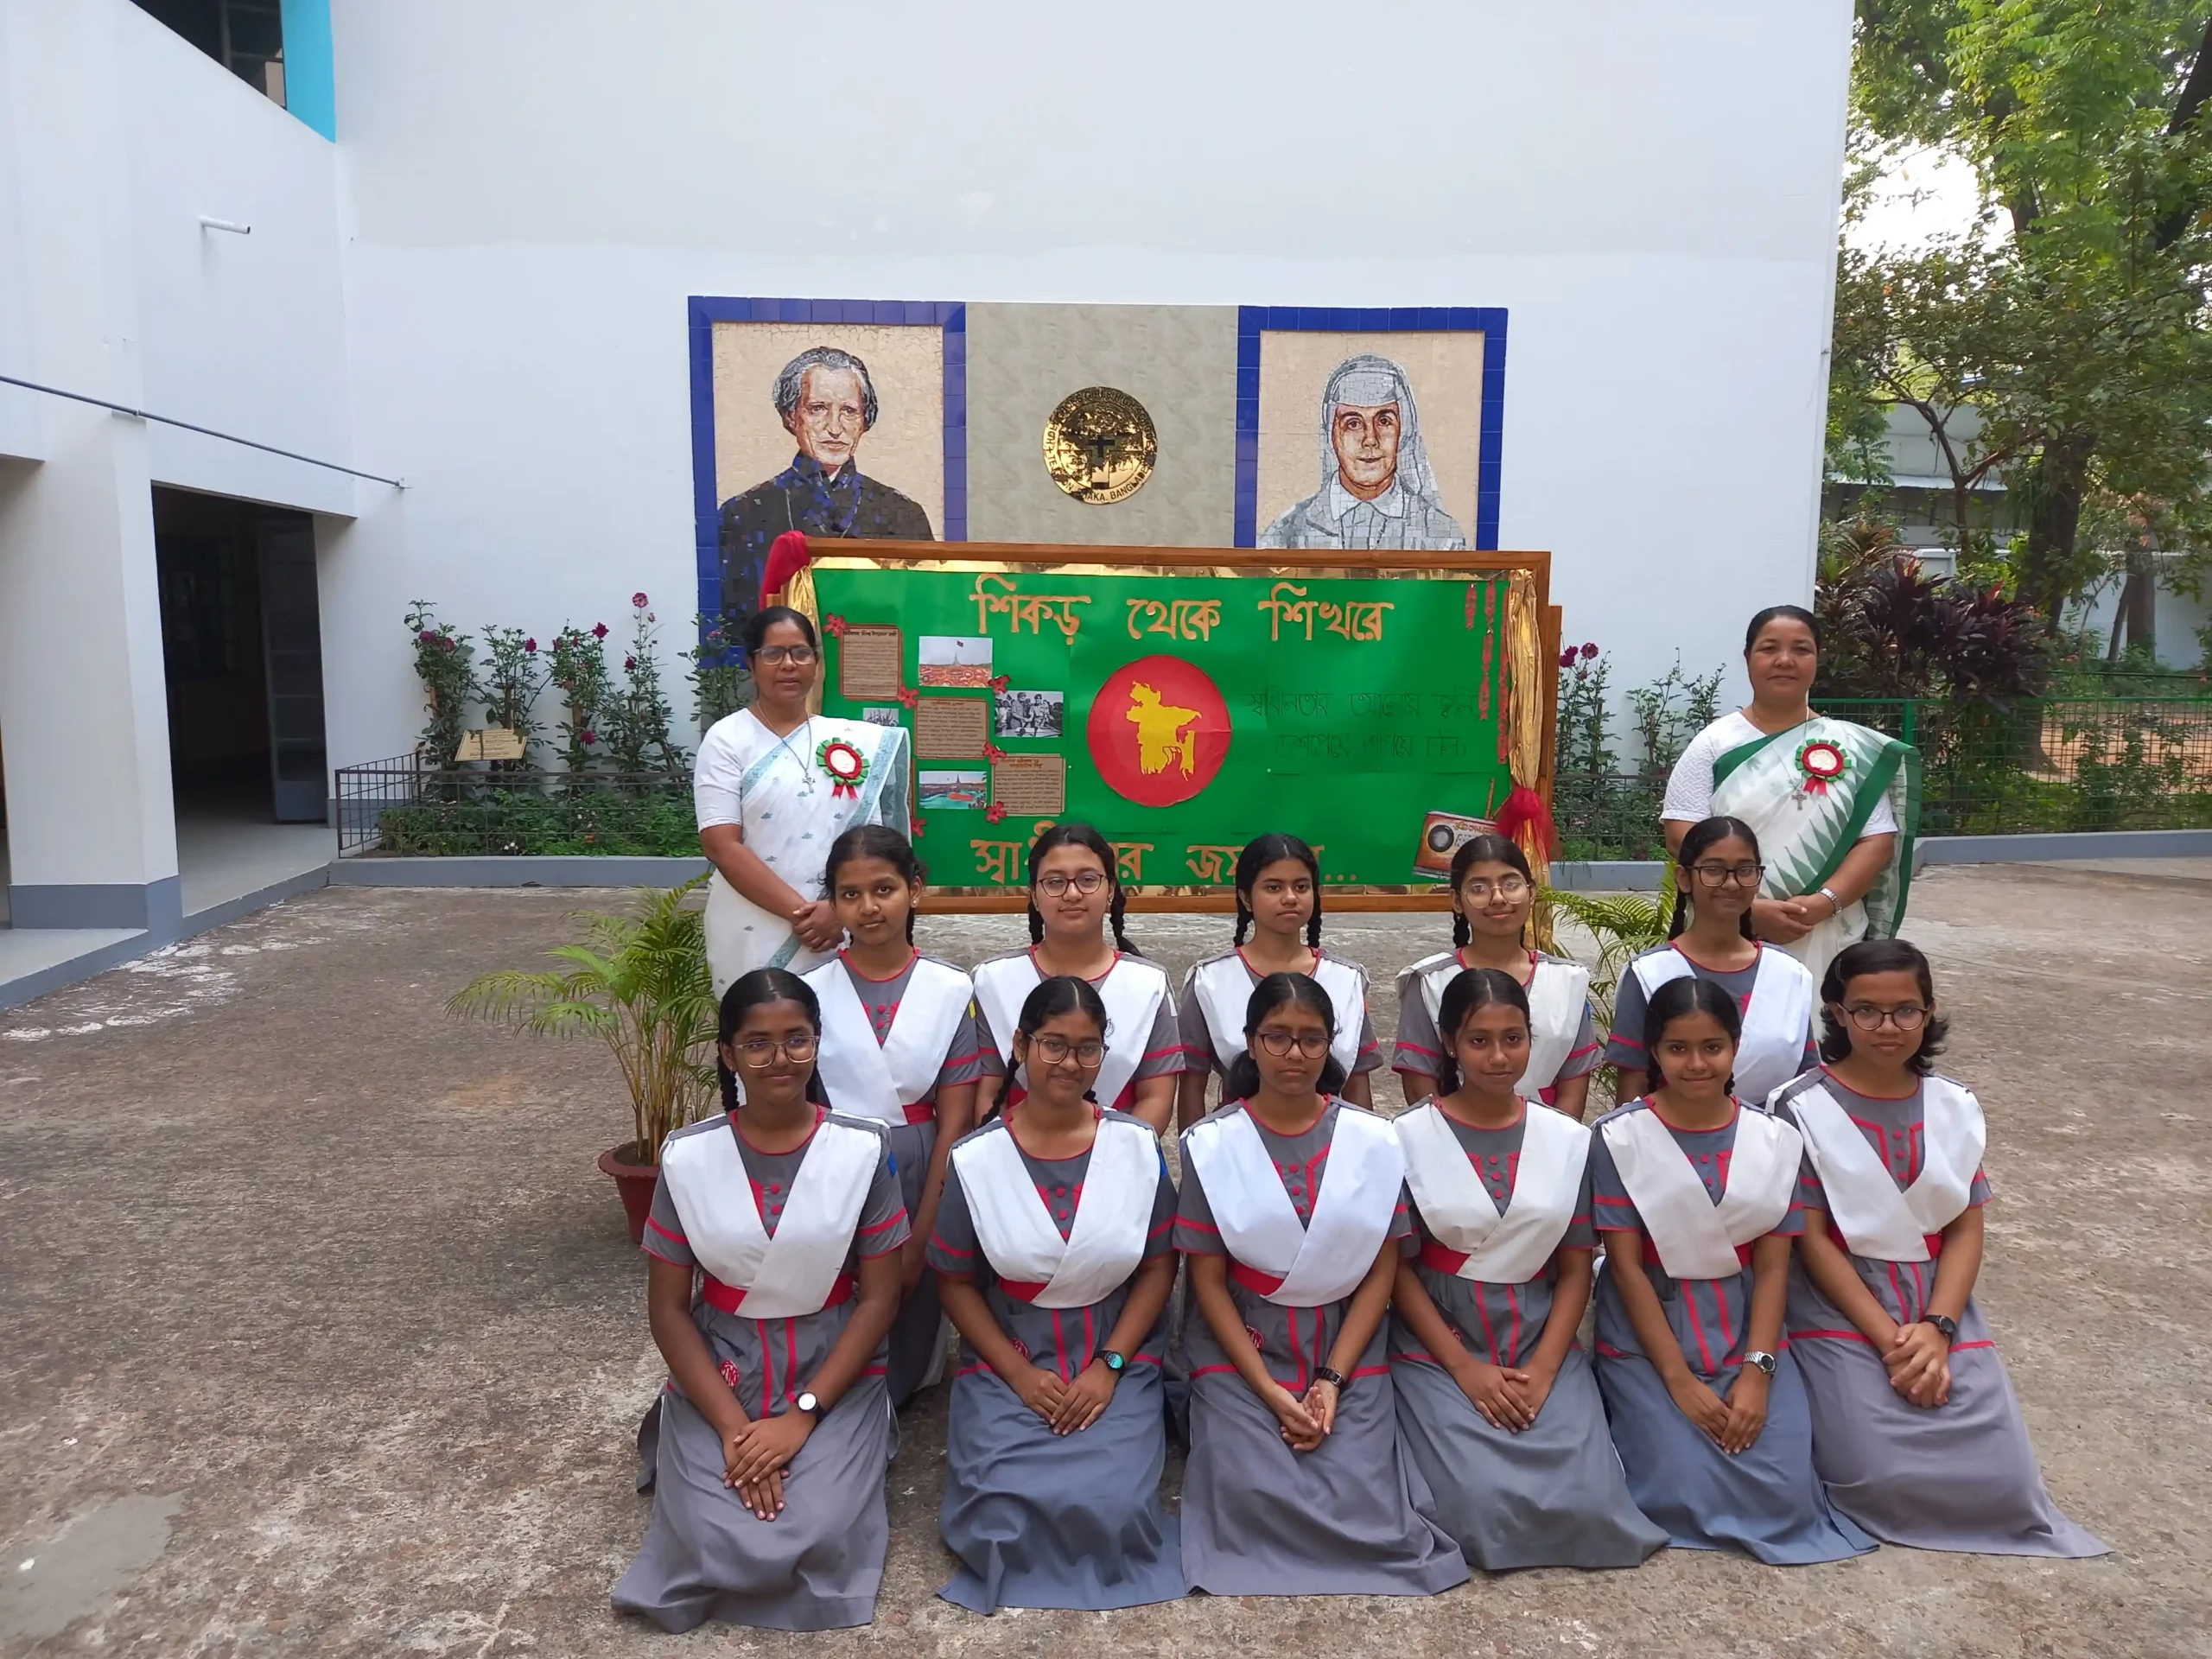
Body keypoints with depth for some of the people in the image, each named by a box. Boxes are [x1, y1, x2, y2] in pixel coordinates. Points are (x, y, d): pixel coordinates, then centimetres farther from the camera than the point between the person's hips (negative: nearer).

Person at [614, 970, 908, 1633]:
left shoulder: (863, 1149, -9)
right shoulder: (688, 1157, -8)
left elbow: (879, 1298, -6)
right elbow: (668, 1308, -2)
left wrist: (802, 1415, -14)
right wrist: (732, 1426, -12)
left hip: (833, 1372, -1)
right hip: (720, 1369, 1)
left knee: (821, 1540, -20)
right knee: (715, 1545, -17)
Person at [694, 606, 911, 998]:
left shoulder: (851, 741, 8)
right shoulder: (727, 739, 0)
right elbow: (721, 845, -9)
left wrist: (840, 909, -11)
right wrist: (800, 911, -15)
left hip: (839, 936, 3)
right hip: (752, 941, -2)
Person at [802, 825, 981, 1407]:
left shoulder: (951, 991, -6)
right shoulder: (811, 993, -6)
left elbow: (954, 1124, -5)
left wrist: (920, 1238, -6)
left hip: (919, 1178, 0)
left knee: (911, 1333, 7)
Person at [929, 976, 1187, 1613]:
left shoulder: (1138, 1147, -5)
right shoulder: (976, 1159, -7)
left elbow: (1159, 1266, 1)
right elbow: (958, 1283, 0)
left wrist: (1109, 1367, -9)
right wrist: (1020, 1375, -9)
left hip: (1118, 1362, 0)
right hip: (1007, 1363, 0)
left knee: (1109, 1508, -20)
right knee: (1006, 1512, -19)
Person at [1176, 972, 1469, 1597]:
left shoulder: (1372, 1141, -1)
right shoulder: (1211, 1144, -5)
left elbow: (1382, 1272, 2)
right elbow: (1207, 1280, -4)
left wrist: (1332, 1381, -9)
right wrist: (1272, 1393, -12)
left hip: (1346, 1342, 1)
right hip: (1241, 1344, -1)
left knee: (1359, 1494, -16)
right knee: (1253, 1492, -19)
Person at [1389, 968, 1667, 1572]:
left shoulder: (1569, 1140, 4)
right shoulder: (1410, 1137, -5)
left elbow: (1576, 1268, 5)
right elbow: (1399, 1267, -4)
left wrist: (1544, 1369, -8)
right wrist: (1465, 1368, -11)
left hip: (1541, 1343, 3)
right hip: (1439, 1345, -2)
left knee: (1585, 1504, -17)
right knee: (1483, 1505, -20)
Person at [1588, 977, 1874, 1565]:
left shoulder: (1774, 1139, -1)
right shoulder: (1620, 1138, -11)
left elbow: (1772, 1267, -1)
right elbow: (1626, 1266, -10)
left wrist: (1758, 1372, -12)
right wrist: (1679, 1380, -13)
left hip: (1744, 1331, 3)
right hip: (1647, 1337, -3)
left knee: (1784, 1491, -11)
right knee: (1687, 1492, -15)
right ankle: (1640, 1419, 15)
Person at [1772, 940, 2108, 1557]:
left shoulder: (1955, 1108, 6)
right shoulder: (1806, 1109, -9)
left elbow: (1966, 1230, 3)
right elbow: (1811, 1240, -9)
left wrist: (1936, 1329, -12)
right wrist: (1890, 1340, -16)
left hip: (1939, 1303, 4)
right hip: (1842, 1304, -4)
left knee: (2002, 1478, -11)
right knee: (1882, 1473, -20)